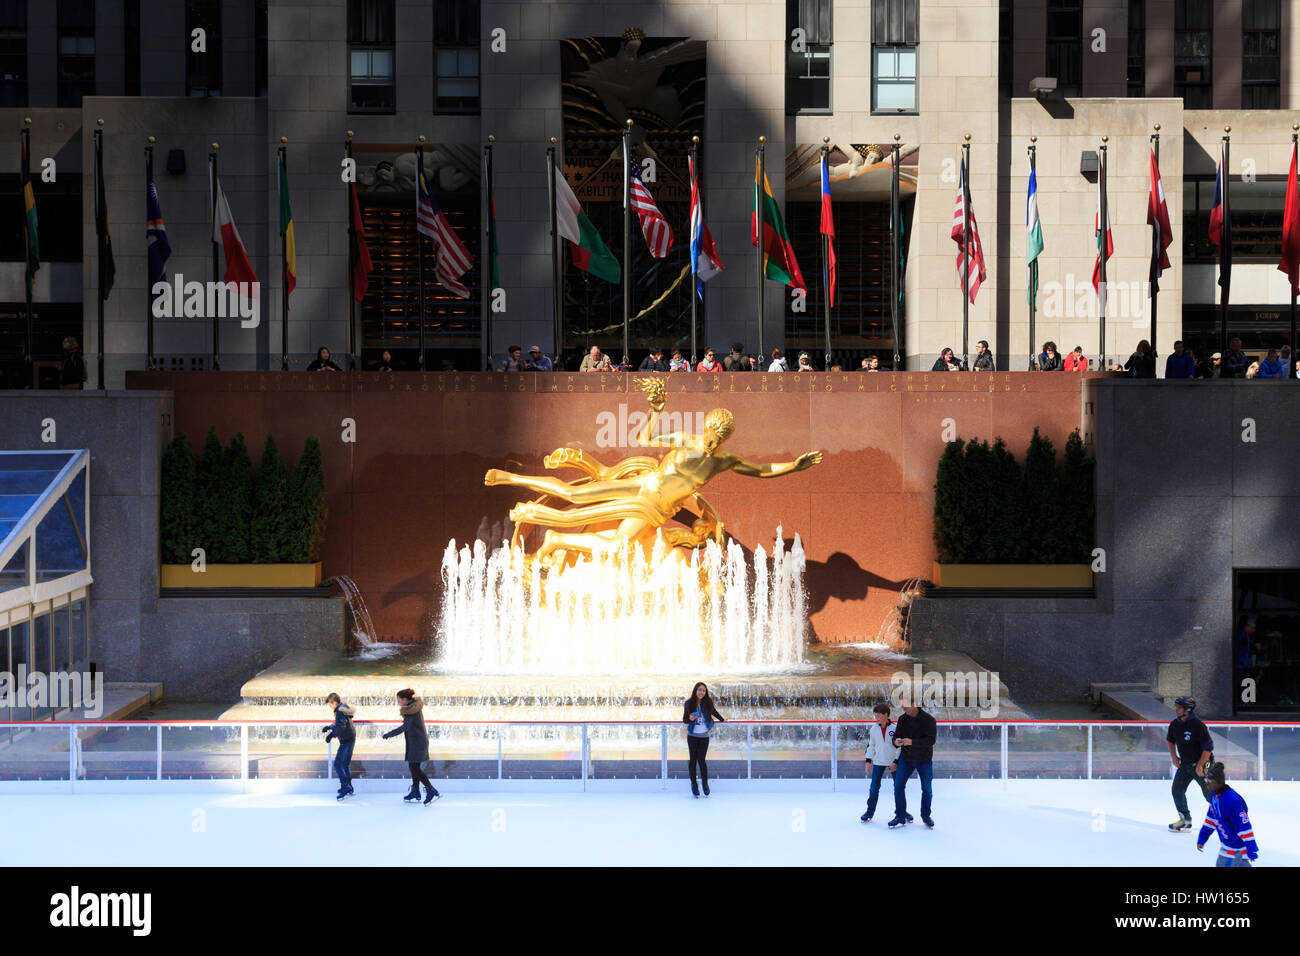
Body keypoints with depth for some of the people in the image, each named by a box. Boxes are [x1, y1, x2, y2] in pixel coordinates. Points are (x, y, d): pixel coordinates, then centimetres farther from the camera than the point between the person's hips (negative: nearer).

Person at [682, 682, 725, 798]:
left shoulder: (708, 703, -2)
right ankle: (693, 784, 14)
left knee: (701, 760, -7)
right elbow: (684, 720, 3)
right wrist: (690, 719, -19)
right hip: (692, 736, 1)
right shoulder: (689, 703, -3)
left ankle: (705, 783, 10)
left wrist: (722, 720, 33)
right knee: (693, 760, 3)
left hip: (704, 736, 0)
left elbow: (714, 712, 19)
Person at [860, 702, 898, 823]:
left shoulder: (895, 728, -9)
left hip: (893, 762, -3)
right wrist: (868, 761, 7)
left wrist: (896, 762, -12)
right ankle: (869, 812, 7)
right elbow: (870, 746, 11)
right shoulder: (873, 730, 2)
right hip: (878, 763, 3)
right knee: (874, 788, -1)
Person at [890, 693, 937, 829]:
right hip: (906, 758, 3)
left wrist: (912, 742, -33)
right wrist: (896, 741, -22)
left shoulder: (928, 720, -15)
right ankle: (900, 817, 4)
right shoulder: (902, 719, 0)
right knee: (898, 786, -5)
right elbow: (897, 735, 3)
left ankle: (926, 816, 26)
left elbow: (931, 740, -22)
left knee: (927, 789, 7)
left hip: (924, 760, -3)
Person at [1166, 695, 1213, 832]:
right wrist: (1174, 756, 10)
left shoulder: (1198, 725, -25)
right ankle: (1185, 819, 12)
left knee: (1209, 794, -1)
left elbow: (1208, 747, -23)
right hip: (1184, 763, 7)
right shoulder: (1175, 724, -2)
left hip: (1202, 764, -7)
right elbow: (1170, 740, 20)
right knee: (1177, 790, 1)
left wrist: (1199, 766, -21)